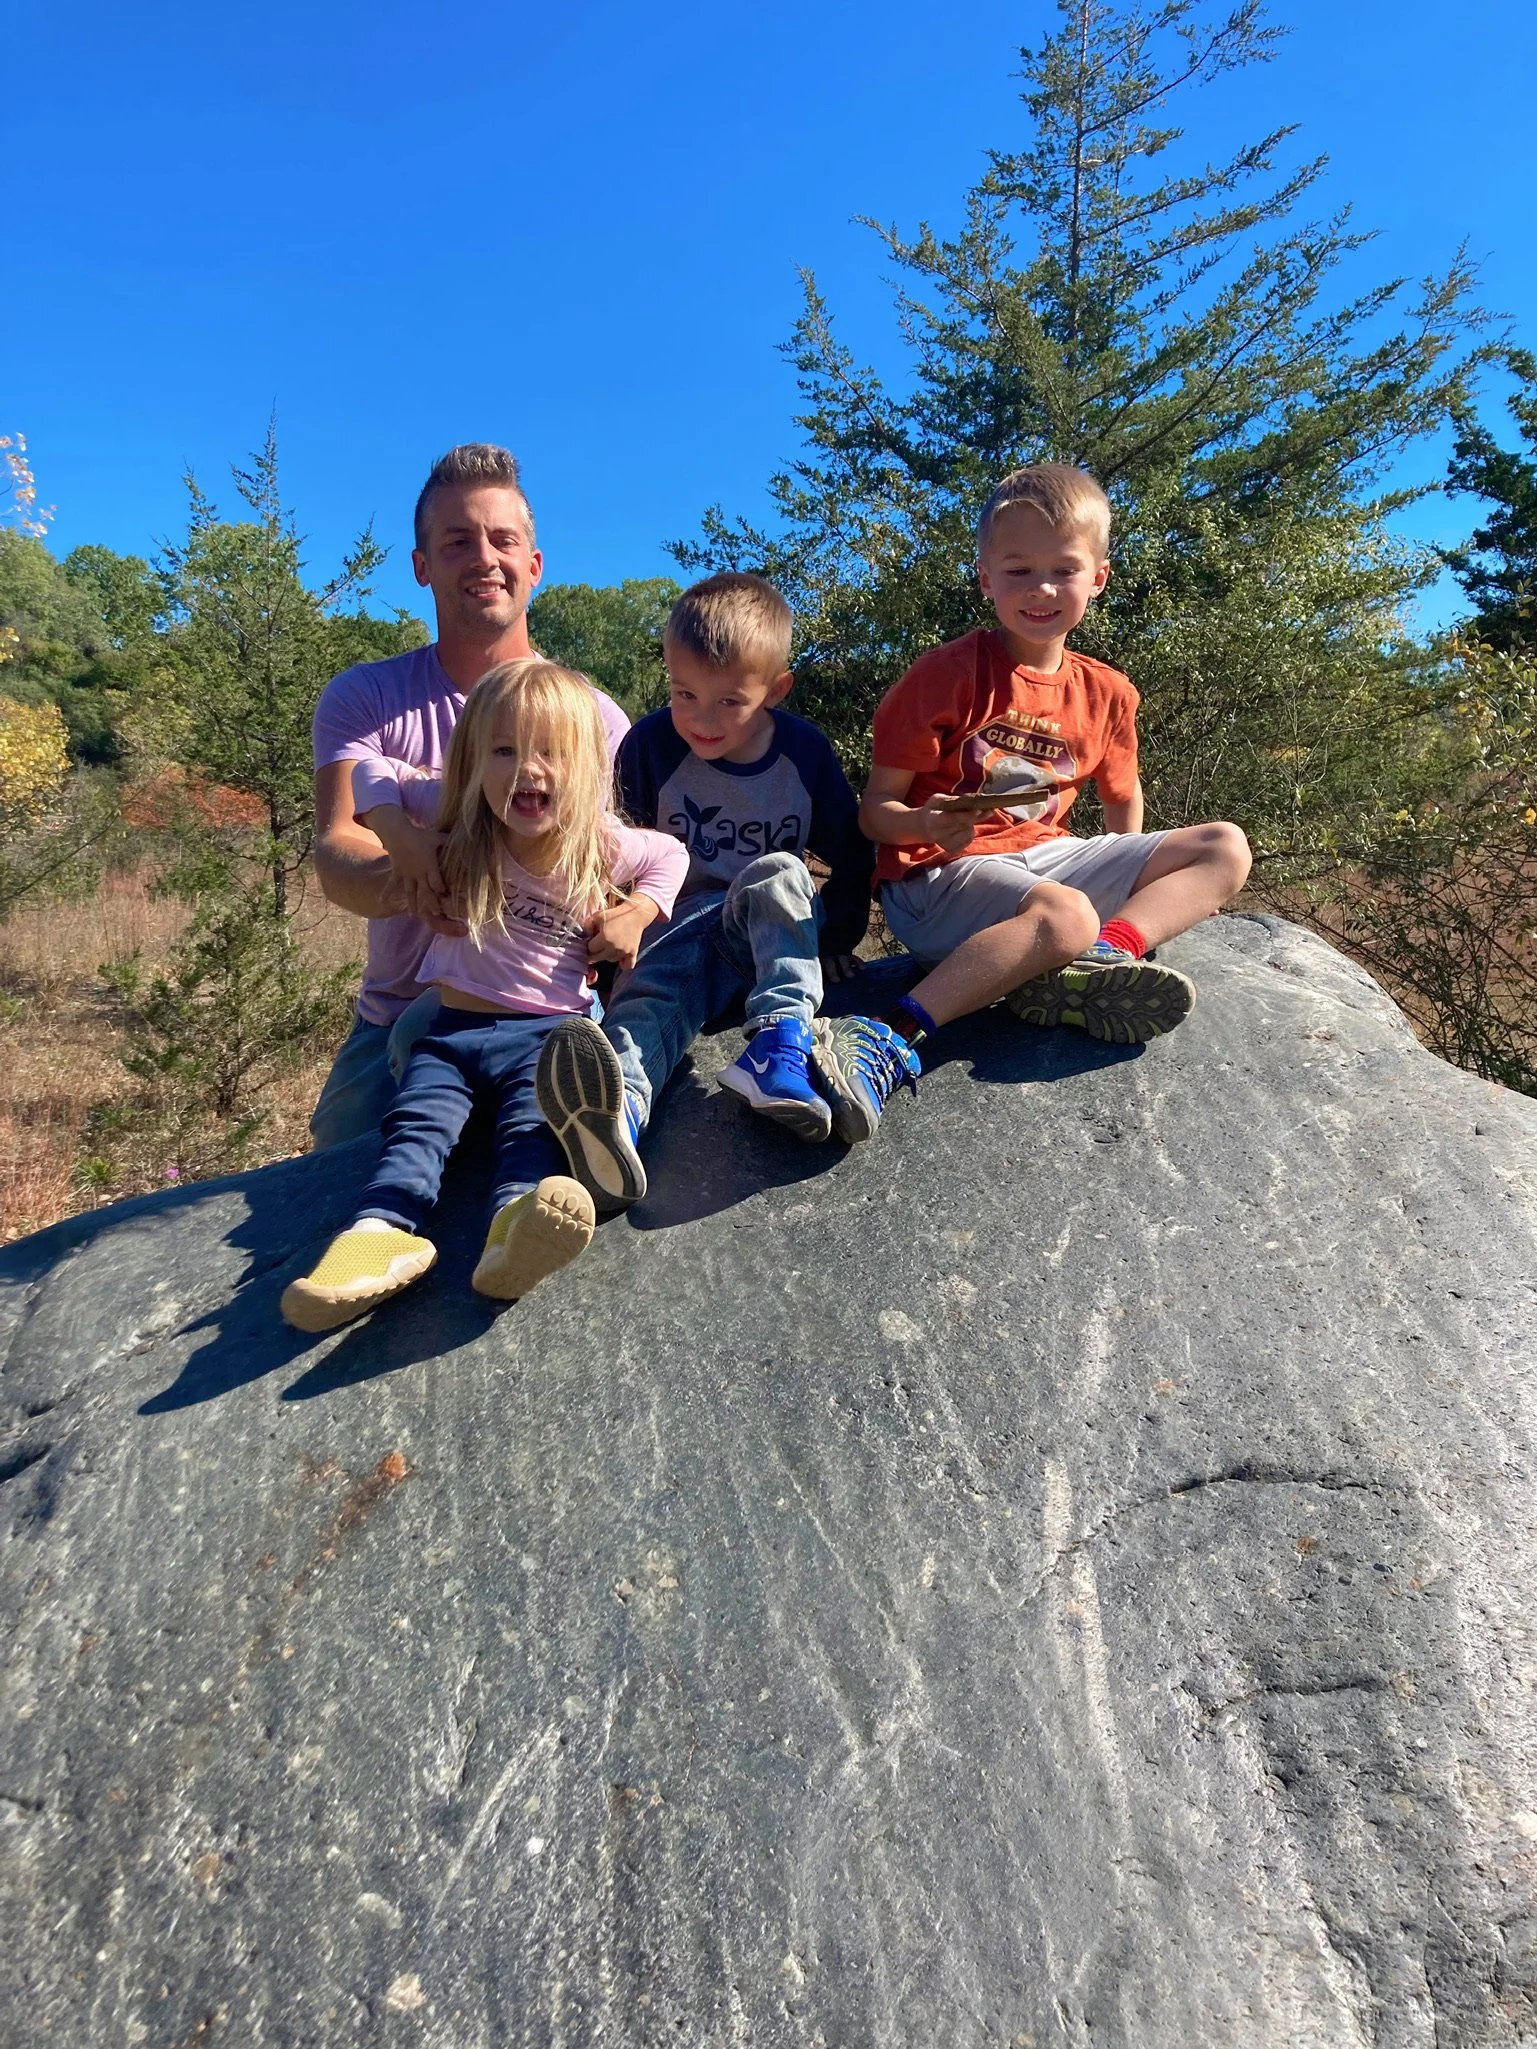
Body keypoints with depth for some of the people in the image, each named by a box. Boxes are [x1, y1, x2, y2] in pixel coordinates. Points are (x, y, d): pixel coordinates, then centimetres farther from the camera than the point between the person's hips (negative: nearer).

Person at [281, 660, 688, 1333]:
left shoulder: (602, 846, 1)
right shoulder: (463, 823, 2)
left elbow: (672, 855, 20)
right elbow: (373, 773, 13)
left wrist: (634, 918, 3)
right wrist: (398, 836, -7)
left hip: (549, 1031, -3)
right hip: (454, 1026, 3)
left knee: (533, 1125, -32)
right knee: (417, 1121, -25)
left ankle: (516, 1231, -60)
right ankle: (382, 1230, -47)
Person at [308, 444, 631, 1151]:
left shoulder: (594, 717, 3)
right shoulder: (363, 699, 3)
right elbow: (334, 853, -13)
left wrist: (631, 912, -30)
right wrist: (405, 880, -39)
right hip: (398, 1020, 1)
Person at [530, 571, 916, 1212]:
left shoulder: (805, 751, 0)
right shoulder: (651, 744, -2)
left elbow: (851, 853, 12)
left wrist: (838, 936, 6)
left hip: (775, 928, 1)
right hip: (678, 929, 0)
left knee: (778, 871, -32)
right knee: (648, 990, -34)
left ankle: (781, 1041, -50)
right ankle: (618, 1115, -68)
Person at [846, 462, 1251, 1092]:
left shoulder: (1106, 693, 9)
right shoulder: (946, 676, -6)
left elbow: (1123, 799, 25)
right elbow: (876, 809, -7)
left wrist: (1134, 885, 12)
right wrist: (927, 825, -28)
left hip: (1043, 856, 7)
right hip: (937, 874, -7)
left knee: (1225, 847, -1)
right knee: (1064, 917, -37)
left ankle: (1107, 952, -27)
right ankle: (892, 1036, -37)